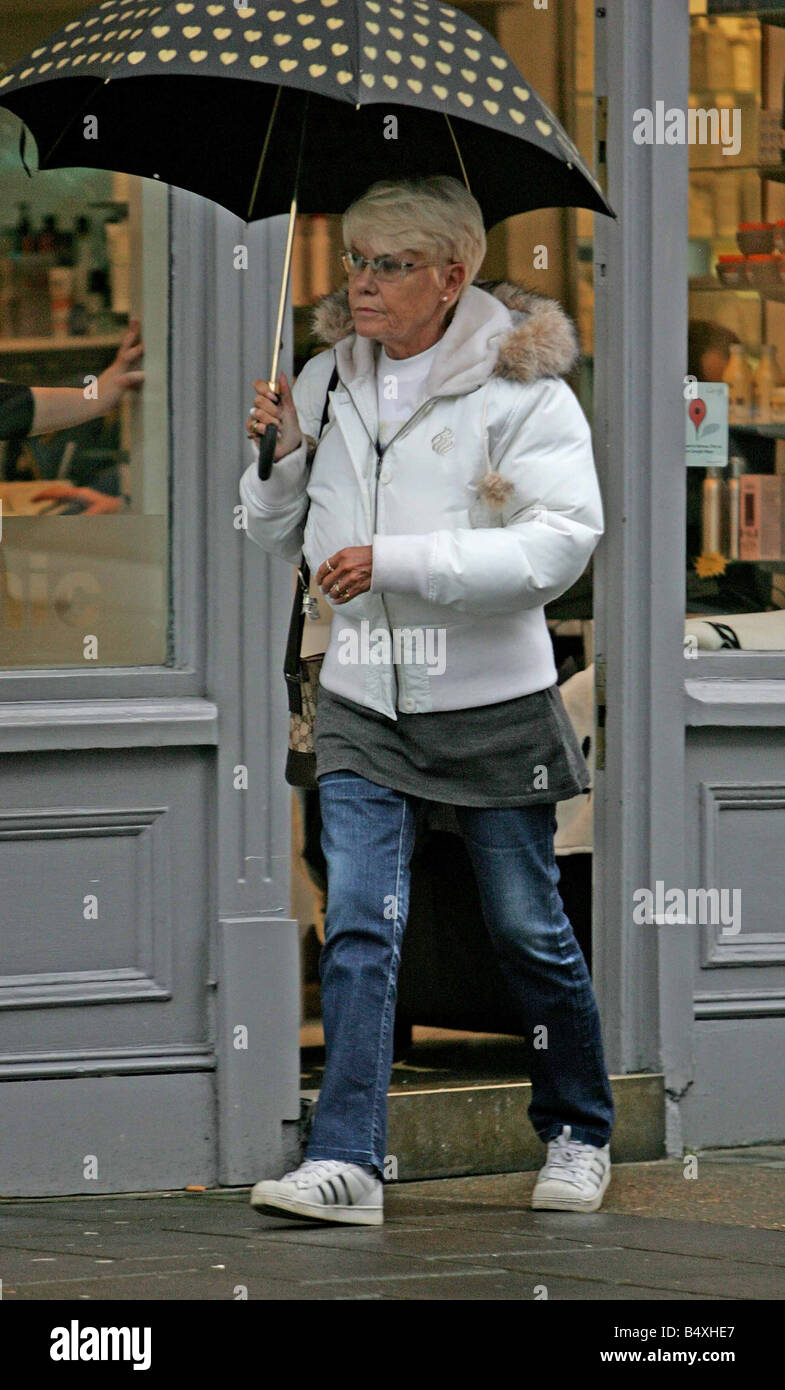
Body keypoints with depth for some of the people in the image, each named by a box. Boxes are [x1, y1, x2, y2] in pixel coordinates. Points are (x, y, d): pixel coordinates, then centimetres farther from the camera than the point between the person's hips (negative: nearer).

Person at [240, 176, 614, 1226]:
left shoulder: (519, 384, -9)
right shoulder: (327, 380, 6)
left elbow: (562, 541, -19)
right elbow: (281, 539, 17)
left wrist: (396, 561, -23)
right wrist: (279, 458, -4)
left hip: (492, 705, -3)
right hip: (362, 704, 3)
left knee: (529, 932, 8)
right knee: (358, 930, -8)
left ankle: (579, 1136, 26)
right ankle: (347, 1162, -11)